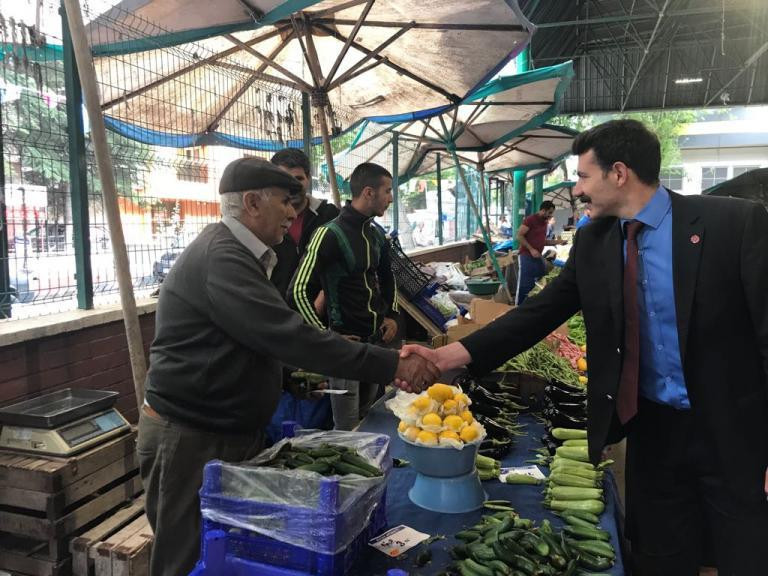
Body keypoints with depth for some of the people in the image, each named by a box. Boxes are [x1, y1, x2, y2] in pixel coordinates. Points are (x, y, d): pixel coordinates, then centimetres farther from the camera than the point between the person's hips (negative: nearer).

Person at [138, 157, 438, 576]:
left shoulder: (236, 253, 11)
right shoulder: (220, 258, -23)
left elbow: (270, 335, 18)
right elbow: (289, 335, -31)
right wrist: (391, 365, -29)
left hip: (231, 431, 10)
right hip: (191, 439, -10)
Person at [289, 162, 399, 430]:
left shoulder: (377, 233, 8)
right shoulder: (330, 234, -15)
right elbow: (299, 292, -18)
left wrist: (391, 315, 11)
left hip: (378, 339, 7)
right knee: (348, 430, -2)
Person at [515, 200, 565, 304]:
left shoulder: (545, 222, 15)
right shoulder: (530, 219, -10)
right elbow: (519, 236, -15)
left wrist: (558, 242, 10)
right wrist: (531, 249, -19)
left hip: (538, 257, 8)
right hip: (526, 257, -8)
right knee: (524, 286, -7)